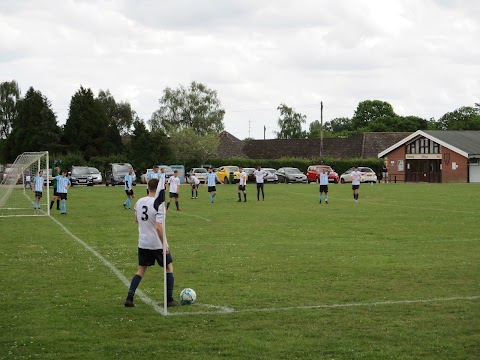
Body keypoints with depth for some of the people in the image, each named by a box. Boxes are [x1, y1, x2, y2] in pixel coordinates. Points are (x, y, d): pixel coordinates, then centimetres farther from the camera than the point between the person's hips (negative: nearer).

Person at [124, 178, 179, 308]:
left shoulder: (139, 202, 0)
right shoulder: (159, 205, -20)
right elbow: (158, 227, -25)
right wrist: (164, 244, -19)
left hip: (143, 243, 5)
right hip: (157, 244, -5)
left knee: (141, 270, 16)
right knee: (169, 267, 14)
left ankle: (129, 298, 4)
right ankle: (169, 300, 13)